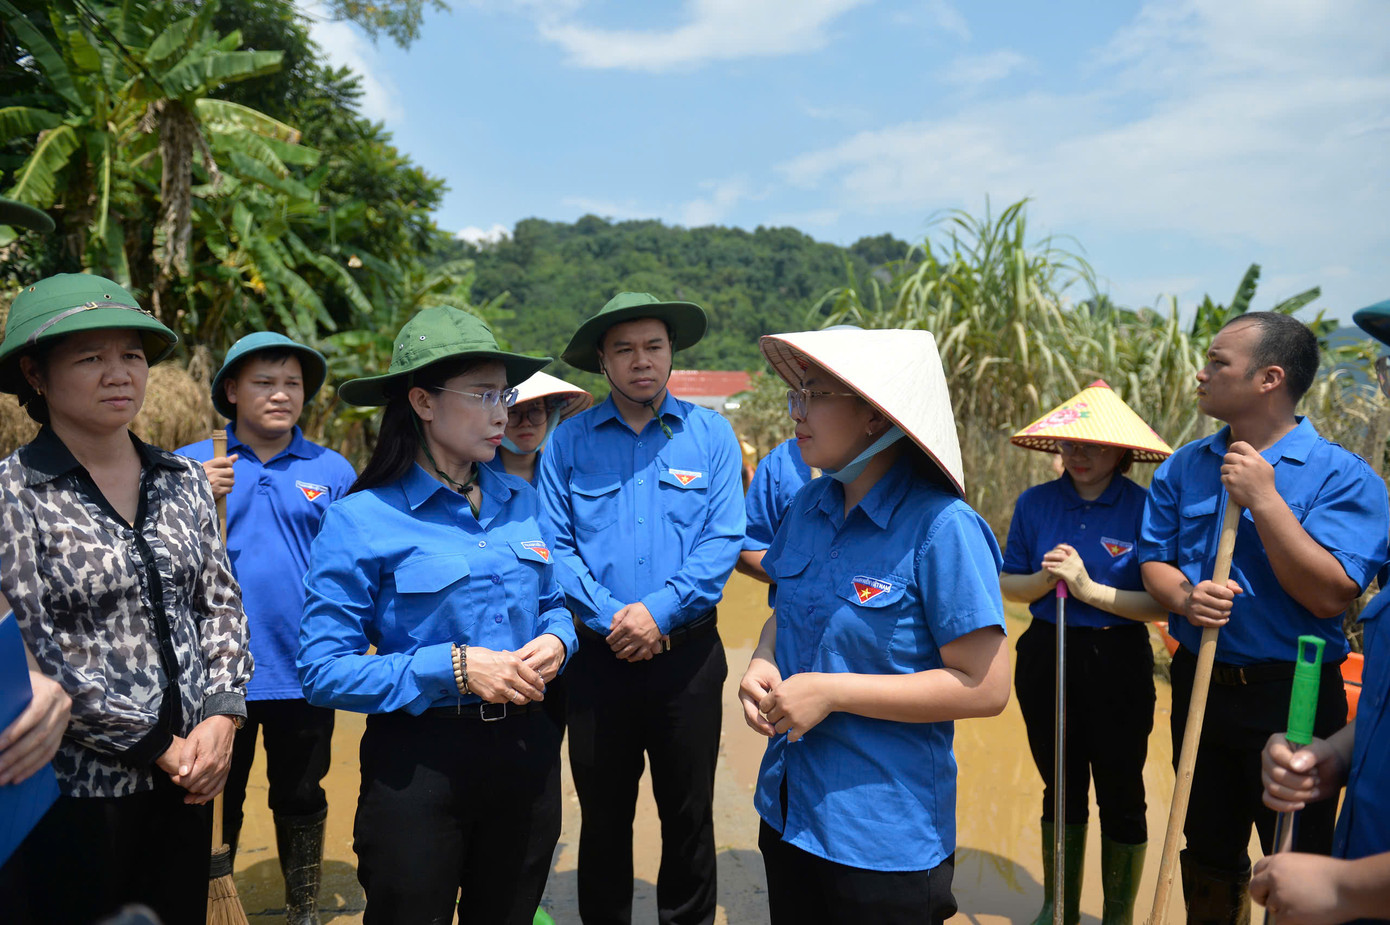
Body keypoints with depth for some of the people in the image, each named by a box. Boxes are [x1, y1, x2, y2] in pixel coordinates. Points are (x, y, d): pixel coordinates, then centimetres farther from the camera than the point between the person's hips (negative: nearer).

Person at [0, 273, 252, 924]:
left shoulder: (183, 480, 5)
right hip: (77, 785, -4)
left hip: (189, 777, 5)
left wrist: (220, 720, -7)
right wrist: (158, 746, -12)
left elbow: (222, 605, 6)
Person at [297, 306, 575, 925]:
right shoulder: (361, 520, -13)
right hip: (419, 763, -5)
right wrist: (454, 667, -22)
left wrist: (555, 641, -8)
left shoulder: (522, 502, 3)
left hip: (526, 753, 5)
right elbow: (322, 671, -15)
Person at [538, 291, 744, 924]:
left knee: (689, 814, 14)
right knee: (603, 817, 16)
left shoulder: (710, 434, -1)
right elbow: (554, 545, -6)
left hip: (687, 653, 0)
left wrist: (659, 610, -18)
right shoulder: (569, 440, 0)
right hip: (597, 655, 1)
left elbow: (723, 541, -8)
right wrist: (608, 617, -17)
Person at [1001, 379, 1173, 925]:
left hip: (1118, 663, -3)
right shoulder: (1035, 503, -2)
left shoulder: (1144, 509, -11)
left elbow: (1162, 605, -14)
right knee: (1060, 790, 18)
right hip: (1047, 657, 3)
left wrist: (1090, 589, -22)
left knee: (1120, 796, 10)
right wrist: (1045, 578, -18)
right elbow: (1008, 585, 1)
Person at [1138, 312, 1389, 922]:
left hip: (1290, 695, -4)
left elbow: (1330, 596, -21)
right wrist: (1185, 598, -17)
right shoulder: (1183, 468, 3)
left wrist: (1264, 499, -24)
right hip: (1199, 683, 5)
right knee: (1207, 856, 20)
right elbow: (1153, 560, 5)